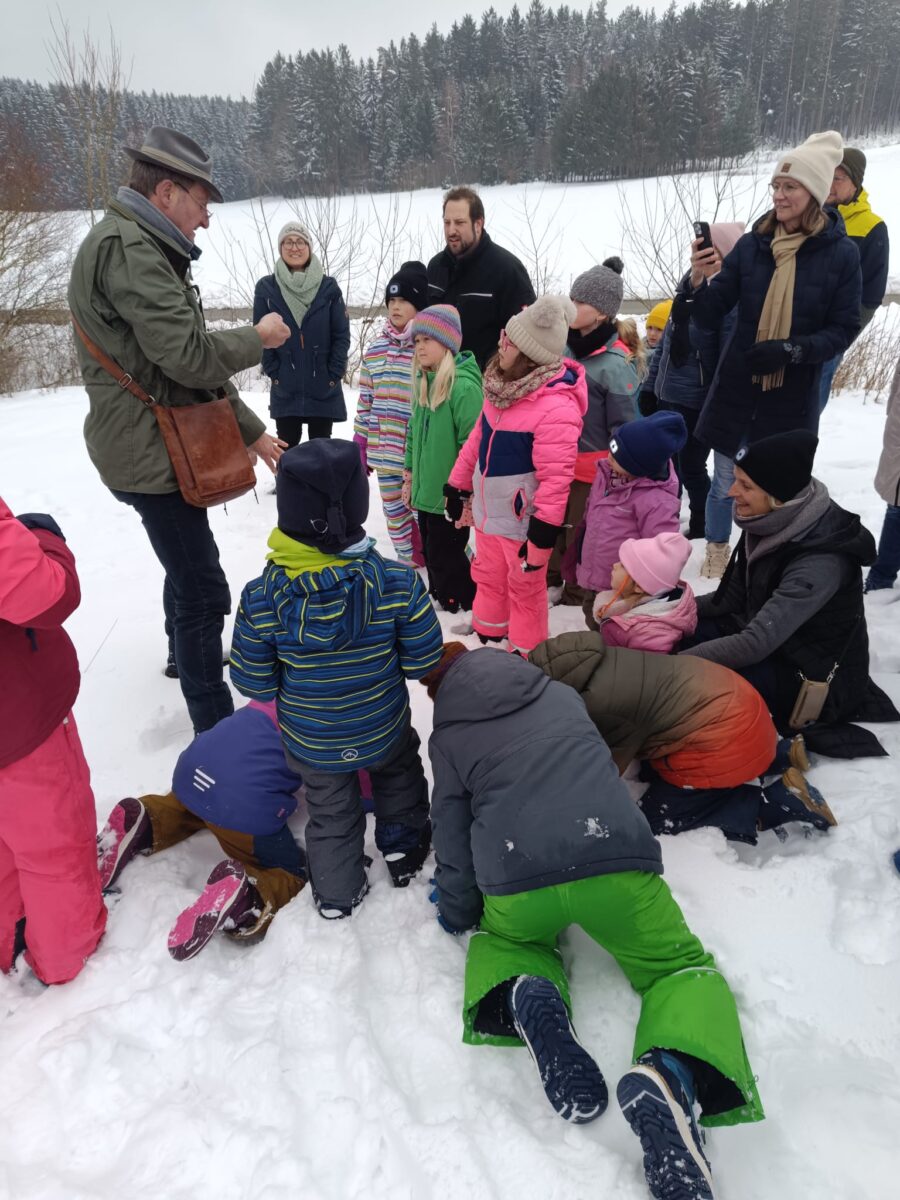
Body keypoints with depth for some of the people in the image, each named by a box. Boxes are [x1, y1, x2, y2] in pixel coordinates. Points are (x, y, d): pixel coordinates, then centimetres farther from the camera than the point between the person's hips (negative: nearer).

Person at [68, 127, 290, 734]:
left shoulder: (145, 249, 16)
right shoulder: (128, 249, -18)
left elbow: (196, 364, 15)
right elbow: (190, 355, -27)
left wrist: (251, 430, 12)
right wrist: (258, 338, -9)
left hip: (167, 444, 11)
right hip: (151, 452, -11)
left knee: (188, 565, 27)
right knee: (205, 591, -7)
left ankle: (184, 654, 51)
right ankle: (215, 728, 4)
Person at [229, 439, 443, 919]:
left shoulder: (259, 598, -24)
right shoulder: (398, 581, -26)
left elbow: (253, 682, -13)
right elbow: (422, 661, -15)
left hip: (310, 743, 0)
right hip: (385, 730, 0)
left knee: (330, 812, 27)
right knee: (398, 776, 34)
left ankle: (337, 893, 43)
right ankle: (403, 847, 49)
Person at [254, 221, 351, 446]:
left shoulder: (328, 287, -1)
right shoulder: (266, 287, -1)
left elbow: (342, 335, -2)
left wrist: (333, 375, -7)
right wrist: (274, 373, -5)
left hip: (323, 388, 0)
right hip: (285, 389, 0)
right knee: (287, 446, 8)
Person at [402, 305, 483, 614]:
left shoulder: (464, 385, -19)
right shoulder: (424, 382, 9)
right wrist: (410, 473, 19)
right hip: (427, 493, 9)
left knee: (445, 557, 2)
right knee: (432, 553, 19)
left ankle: (462, 609, 19)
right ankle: (439, 600, 36)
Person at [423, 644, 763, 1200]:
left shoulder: (447, 738, 16)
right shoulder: (561, 693, 23)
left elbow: (453, 841, 16)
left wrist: (457, 915, 32)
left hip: (516, 884, 0)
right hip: (616, 860, 1)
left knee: (499, 935, 33)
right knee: (685, 966, 21)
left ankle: (525, 997, -4)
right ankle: (671, 1072, -14)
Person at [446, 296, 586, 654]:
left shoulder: (555, 407, -26)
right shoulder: (501, 385, 1)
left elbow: (556, 475, -27)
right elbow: (478, 439, 11)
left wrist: (544, 529, -27)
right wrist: (458, 485, 14)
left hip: (522, 519, -8)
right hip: (488, 510, 8)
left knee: (524, 589, 9)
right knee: (488, 578, 24)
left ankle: (525, 658, 28)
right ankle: (487, 640, 45)